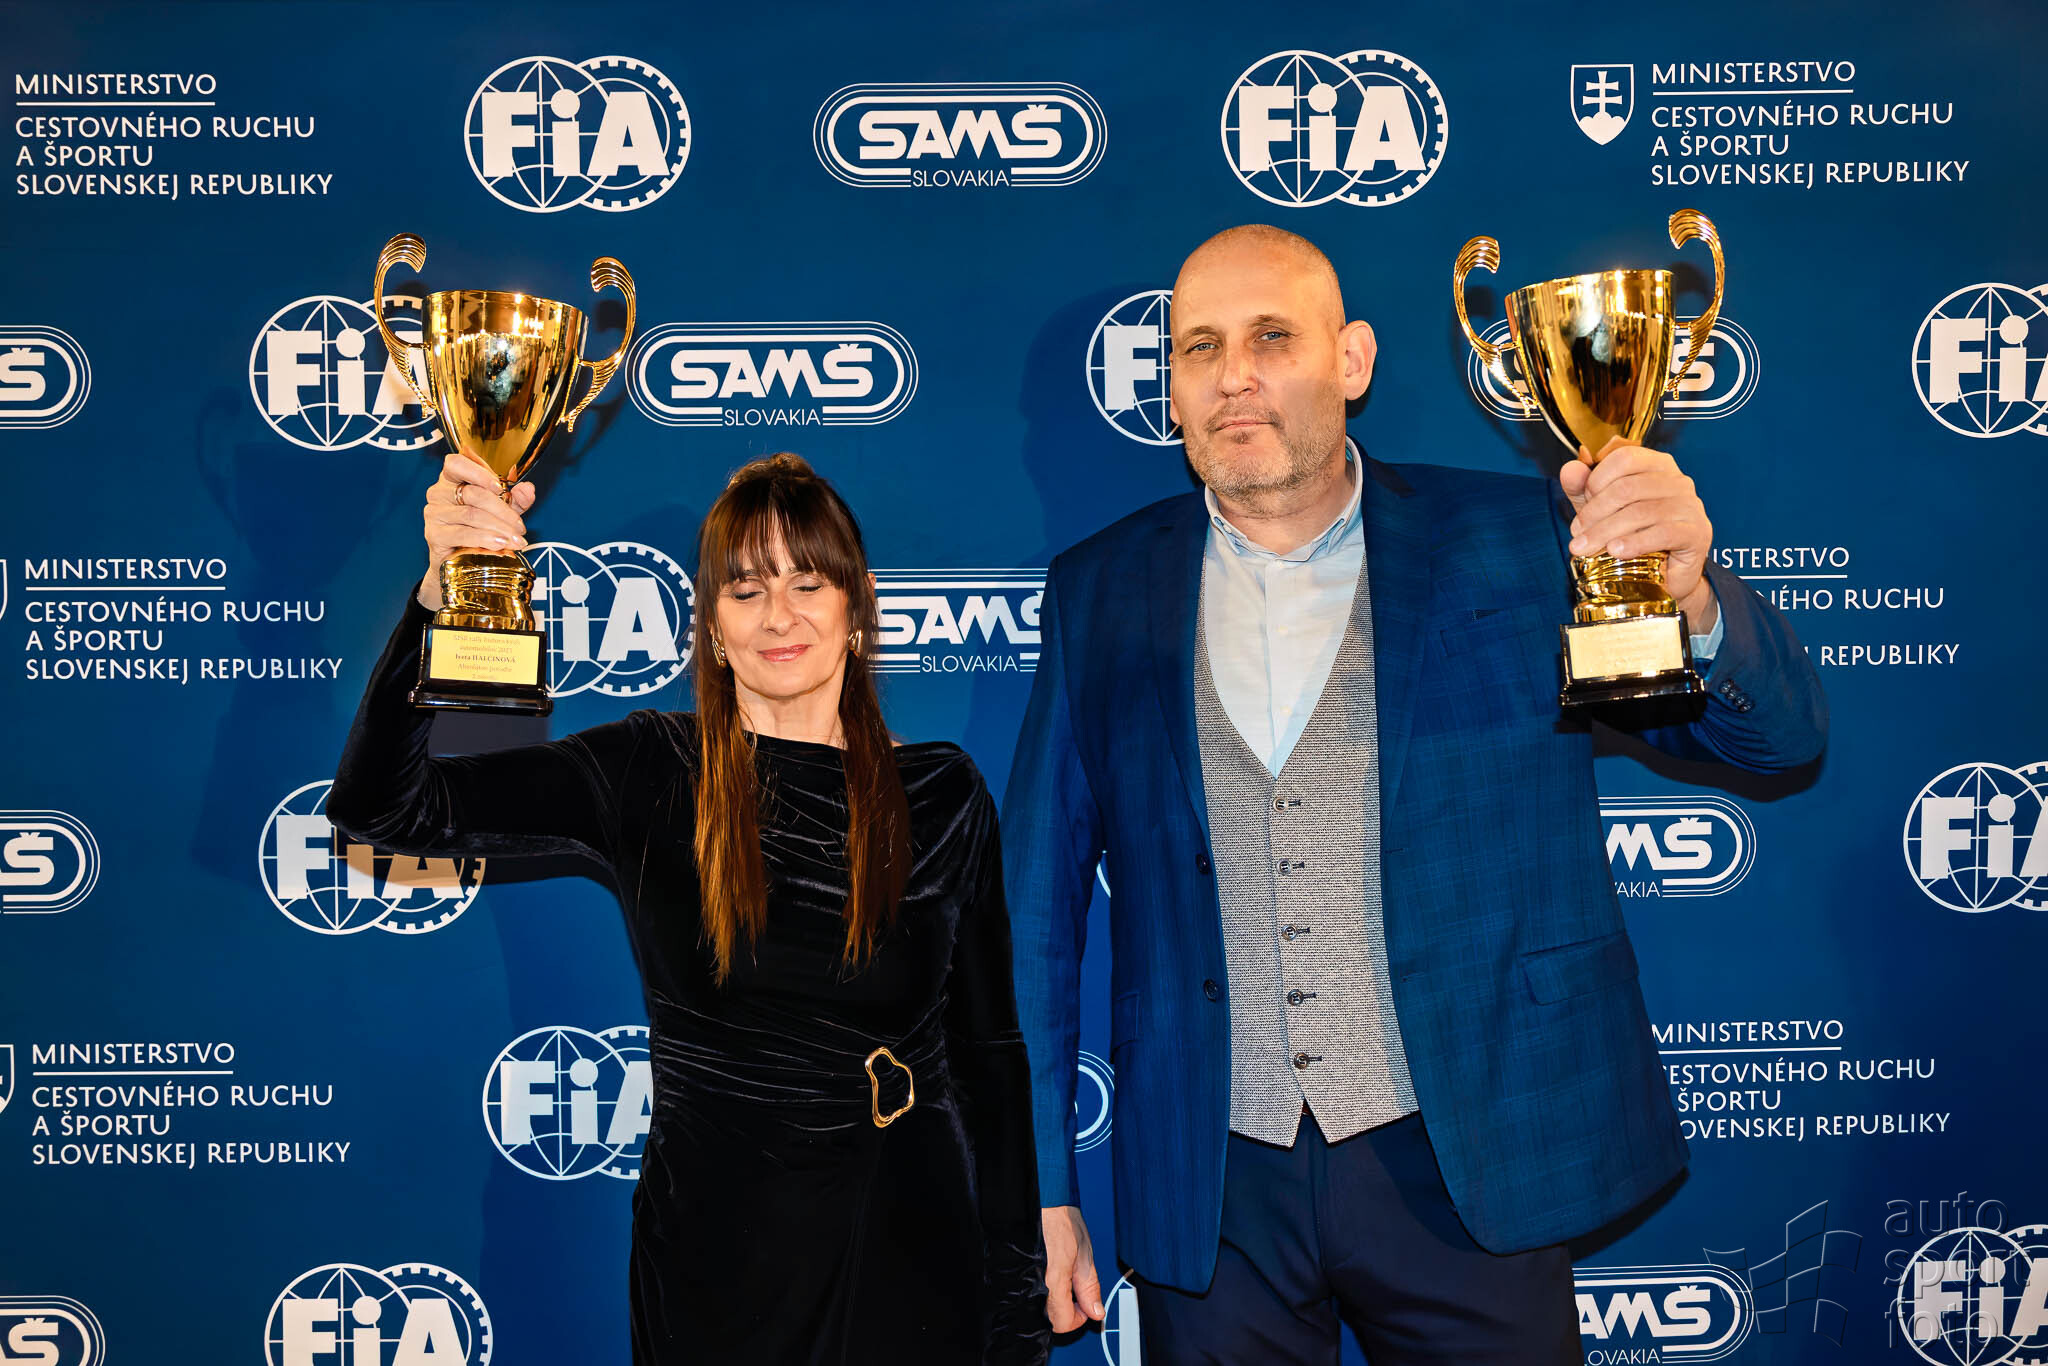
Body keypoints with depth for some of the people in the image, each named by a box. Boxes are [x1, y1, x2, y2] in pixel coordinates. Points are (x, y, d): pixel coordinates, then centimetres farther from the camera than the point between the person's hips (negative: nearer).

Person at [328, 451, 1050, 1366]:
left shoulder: (941, 796, -2)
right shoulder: (646, 776, -5)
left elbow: (990, 1052, 1)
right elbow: (380, 807, -14)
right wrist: (442, 588, -28)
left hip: (902, 1265, 0)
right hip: (712, 1266, 0)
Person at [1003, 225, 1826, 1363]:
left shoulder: (1512, 543, -2)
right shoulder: (1100, 594, 1)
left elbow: (1778, 735, -4)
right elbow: (1038, 904, 4)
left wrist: (1689, 593, -26)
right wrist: (1040, 1188, 4)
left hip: (1467, 1171, 0)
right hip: (1212, 1186, 1)